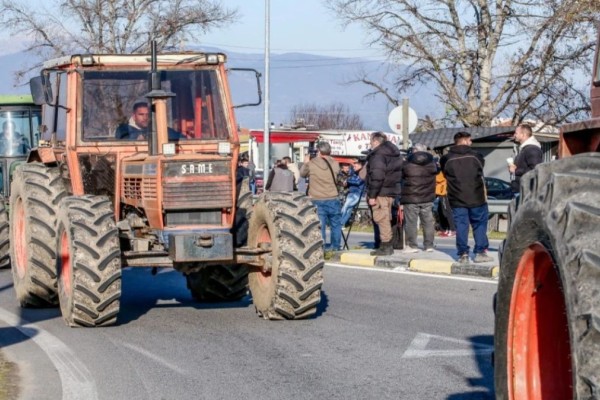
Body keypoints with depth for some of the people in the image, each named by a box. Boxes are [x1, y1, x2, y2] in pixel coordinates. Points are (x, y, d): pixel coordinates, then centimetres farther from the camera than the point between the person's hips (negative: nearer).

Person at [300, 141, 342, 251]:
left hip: (317, 200, -1)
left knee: (319, 224, 1)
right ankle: (335, 246, 16)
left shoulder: (311, 164, -5)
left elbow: (302, 174, 10)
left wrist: (306, 163, 24)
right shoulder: (335, 164, -1)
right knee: (335, 223, 12)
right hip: (333, 199, 1)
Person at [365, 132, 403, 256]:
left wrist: (372, 195, -19)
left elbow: (377, 177, -22)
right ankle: (388, 246, 20)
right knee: (386, 219, 16)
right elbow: (398, 173, 21)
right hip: (392, 190, 9)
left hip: (381, 192, -9)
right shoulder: (394, 153, 15)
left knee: (381, 219, -5)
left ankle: (385, 247, -5)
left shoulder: (378, 155, -16)